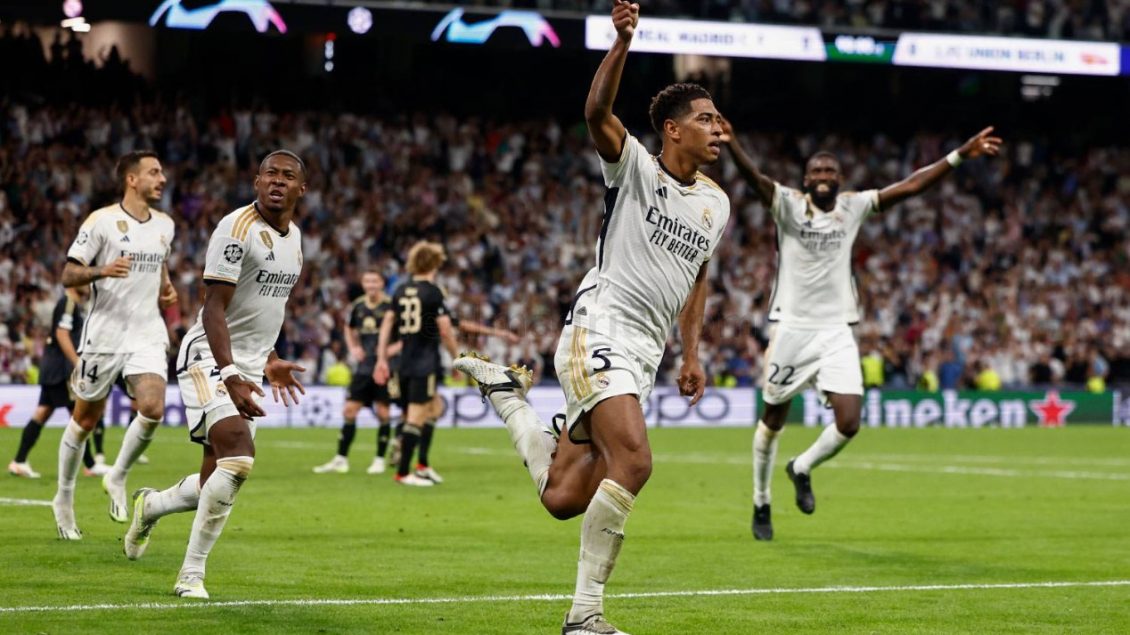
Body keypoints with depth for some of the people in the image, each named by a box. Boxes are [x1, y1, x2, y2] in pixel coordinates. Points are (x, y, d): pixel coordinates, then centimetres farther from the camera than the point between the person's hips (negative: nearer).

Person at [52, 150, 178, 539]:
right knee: (85, 420, 6)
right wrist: (102, 270, -27)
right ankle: (64, 499, 24)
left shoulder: (165, 225, 9)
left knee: (153, 409, -18)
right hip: (103, 335, -4)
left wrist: (166, 287, 10)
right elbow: (68, 275, -9)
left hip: (147, 335, 4)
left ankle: (117, 478, 6)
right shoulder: (102, 221, -9)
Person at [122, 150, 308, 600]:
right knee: (238, 458, -26)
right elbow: (214, 309, -21)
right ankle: (191, 575, -17)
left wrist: (268, 362, 28)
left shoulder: (293, 236, 12)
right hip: (211, 360, -8)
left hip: (247, 369, 8)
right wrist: (230, 374, -32)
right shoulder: (237, 229, -15)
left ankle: (150, 506, 38)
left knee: (216, 485, 6)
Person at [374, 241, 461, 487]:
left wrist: (382, 358, 11)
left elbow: (387, 323, 8)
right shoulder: (432, 292, -9)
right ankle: (403, 472, -5)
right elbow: (445, 329, -13)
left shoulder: (401, 291, 9)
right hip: (426, 363, -7)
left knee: (435, 406, 22)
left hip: (405, 363, 7)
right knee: (417, 417, -4)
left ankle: (423, 466, 17)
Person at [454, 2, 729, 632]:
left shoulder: (716, 204, 16)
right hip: (598, 332, -7)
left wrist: (692, 352, 23)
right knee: (634, 460, -28)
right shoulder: (635, 167, -3)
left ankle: (507, 393, 30)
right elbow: (597, 112, -22)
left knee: (564, 497, 3)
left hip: (642, 358, 7)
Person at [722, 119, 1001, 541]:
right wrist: (730, 144, -43)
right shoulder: (788, 204, -5)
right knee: (773, 421, 9)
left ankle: (802, 469, 20)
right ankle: (761, 504, 29)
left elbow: (911, 186, 3)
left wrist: (960, 155, -3)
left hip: (836, 332, 2)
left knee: (848, 422, -11)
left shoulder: (854, 207, 4)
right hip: (793, 328, -2)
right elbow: (754, 178, -23)